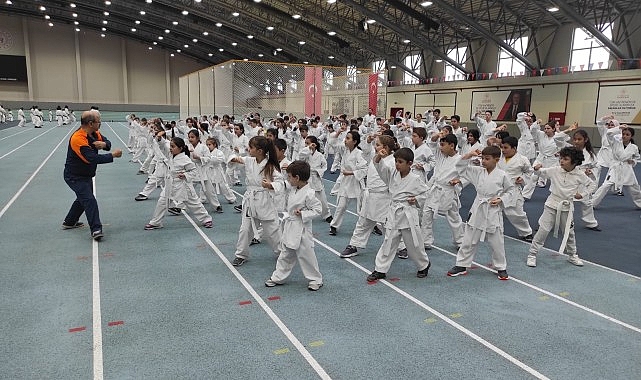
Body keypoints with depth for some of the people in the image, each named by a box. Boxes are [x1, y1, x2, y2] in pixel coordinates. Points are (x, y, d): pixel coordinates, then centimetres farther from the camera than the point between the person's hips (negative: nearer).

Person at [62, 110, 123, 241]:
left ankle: (69, 222, 44)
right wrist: (112, 155, -30)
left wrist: (104, 144, -23)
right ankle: (96, 230, -18)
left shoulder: (94, 133, -3)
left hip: (86, 175, 10)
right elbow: (92, 158, -35)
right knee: (89, 200, -19)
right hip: (75, 176, -10)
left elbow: (108, 143, 2)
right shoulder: (77, 139, -29)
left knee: (83, 199, 25)